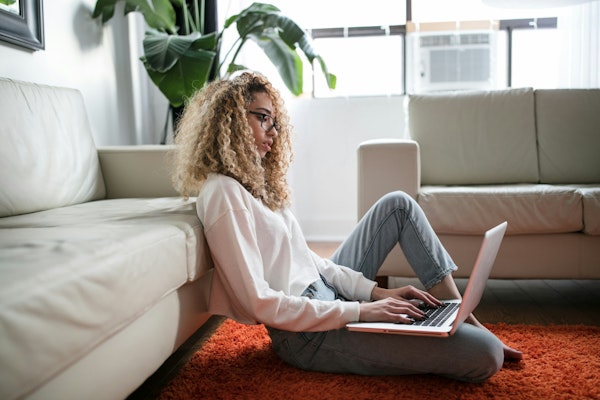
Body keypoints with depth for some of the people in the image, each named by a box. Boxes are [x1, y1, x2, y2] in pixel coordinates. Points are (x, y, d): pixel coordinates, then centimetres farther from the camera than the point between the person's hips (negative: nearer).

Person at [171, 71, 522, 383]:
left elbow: (308, 258, 10)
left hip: (326, 293, 10)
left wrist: (376, 291, 0)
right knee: (485, 355, -20)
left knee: (398, 204, 13)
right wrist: (360, 311, -21)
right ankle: (476, 336, 17)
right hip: (308, 333, -10)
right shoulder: (222, 193, -18)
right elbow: (260, 303, -23)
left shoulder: (254, 180, 12)